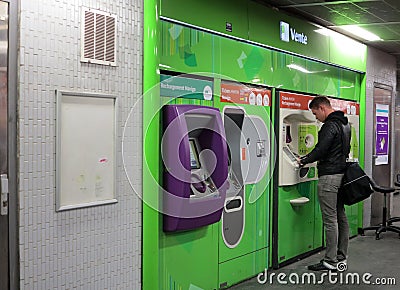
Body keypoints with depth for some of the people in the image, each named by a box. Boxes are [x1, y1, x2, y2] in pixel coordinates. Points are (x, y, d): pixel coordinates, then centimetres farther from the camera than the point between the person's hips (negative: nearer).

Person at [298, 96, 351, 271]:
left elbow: (320, 150, -21)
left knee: (330, 219, -5)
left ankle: (330, 261, 1)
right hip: (342, 174, 10)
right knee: (341, 216, 13)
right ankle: (341, 257, 21)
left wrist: (303, 160, -5)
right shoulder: (345, 124, 16)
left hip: (329, 176, -10)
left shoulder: (330, 126, -15)